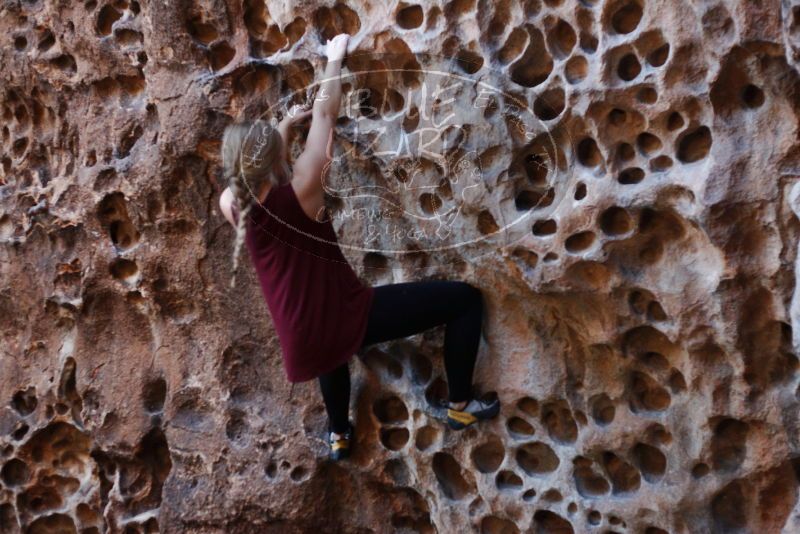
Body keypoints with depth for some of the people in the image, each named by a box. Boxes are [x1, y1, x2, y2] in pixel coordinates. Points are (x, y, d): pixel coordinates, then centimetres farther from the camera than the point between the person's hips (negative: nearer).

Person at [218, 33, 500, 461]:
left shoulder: (231, 203, -3)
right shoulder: (300, 189, -17)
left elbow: (252, 162, 22)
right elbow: (325, 114, -6)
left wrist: (286, 123, 29)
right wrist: (336, 58, 9)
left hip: (302, 341, 7)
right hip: (347, 318, -7)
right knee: (464, 297, 1)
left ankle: (338, 435, 54)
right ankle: (460, 404, 15)